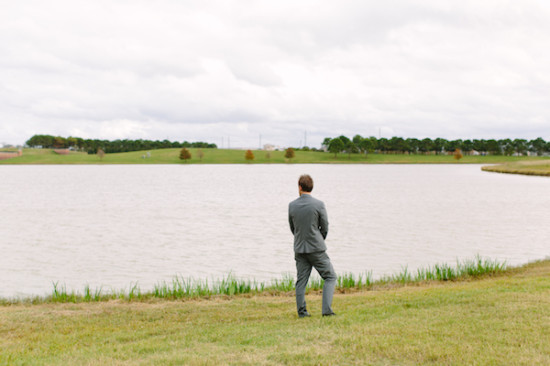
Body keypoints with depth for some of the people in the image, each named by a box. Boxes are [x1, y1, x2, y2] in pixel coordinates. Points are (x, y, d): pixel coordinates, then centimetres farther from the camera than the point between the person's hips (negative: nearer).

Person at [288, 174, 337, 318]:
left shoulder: (292, 205, 0)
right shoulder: (319, 204, -10)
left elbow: (292, 228, 10)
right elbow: (325, 227, -3)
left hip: (299, 249, 4)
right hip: (316, 248, -4)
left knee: (301, 281, 9)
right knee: (330, 277, 5)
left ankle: (302, 312, 8)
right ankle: (327, 309, -5)